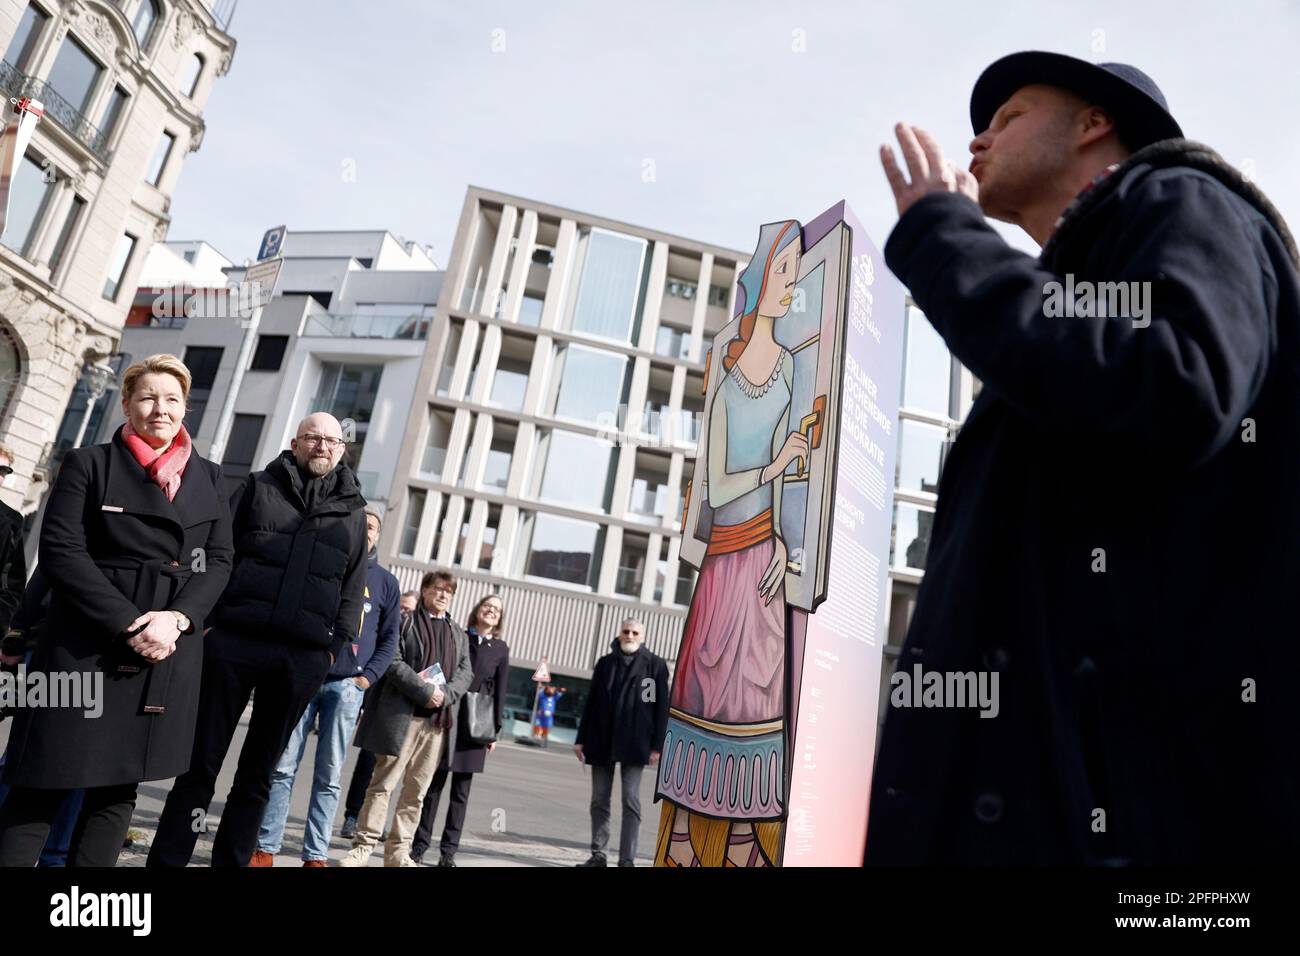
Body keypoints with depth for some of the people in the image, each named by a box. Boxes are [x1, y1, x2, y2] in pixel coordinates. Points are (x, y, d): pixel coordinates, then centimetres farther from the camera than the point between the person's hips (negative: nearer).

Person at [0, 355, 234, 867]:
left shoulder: (207, 477, 12)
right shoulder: (89, 464, 2)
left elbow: (219, 559, 6)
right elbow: (60, 551, -8)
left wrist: (178, 617, -12)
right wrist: (129, 625, -16)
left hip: (170, 653, 3)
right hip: (86, 647, -3)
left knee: (119, 786, 10)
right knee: (43, 785, 0)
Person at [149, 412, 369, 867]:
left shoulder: (351, 511, 12)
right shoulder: (258, 487, 9)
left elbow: (352, 587, 11)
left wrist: (337, 644, 4)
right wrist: (204, 616, -5)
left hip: (302, 657, 1)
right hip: (234, 641, -1)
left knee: (258, 771, 11)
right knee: (201, 760, 5)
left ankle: (231, 859, 22)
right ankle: (166, 857, 17)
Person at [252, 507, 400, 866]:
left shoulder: (385, 581, 10)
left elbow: (389, 639, 10)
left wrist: (368, 676, -3)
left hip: (347, 685, 0)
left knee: (329, 775, 3)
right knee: (283, 767, 0)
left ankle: (315, 854, 9)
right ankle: (265, 848, 8)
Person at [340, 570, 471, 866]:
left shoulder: (459, 634, 19)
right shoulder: (405, 622, 5)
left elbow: (466, 671, 10)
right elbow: (393, 662, -7)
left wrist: (445, 695, -10)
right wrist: (426, 691, -16)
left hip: (439, 721, 4)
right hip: (402, 716, -4)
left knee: (416, 791, 7)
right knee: (383, 783, -1)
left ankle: (398, 852, 15)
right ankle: (363, 847, 8)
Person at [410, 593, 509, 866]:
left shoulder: (501, 649, 5)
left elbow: (499, 692, 5)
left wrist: (495, 730, 1)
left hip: (476, 726, 1)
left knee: (461, 792, 6)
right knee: (433, 785, 5)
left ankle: (448, 851, 14)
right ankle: (419, 845, 16)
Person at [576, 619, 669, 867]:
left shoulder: (655, 664, 0)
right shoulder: (605, 663, 10)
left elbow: (661, 707, -3)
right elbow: (591, 702, 11)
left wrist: (657, 745, -8)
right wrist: (581, 739, 7)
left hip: (634, 744, -4)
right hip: (601, 742, 4)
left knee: (631, 801, -3)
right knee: (599, 800, 8)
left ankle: (627, 858, 3)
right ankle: (598, 854, 18)